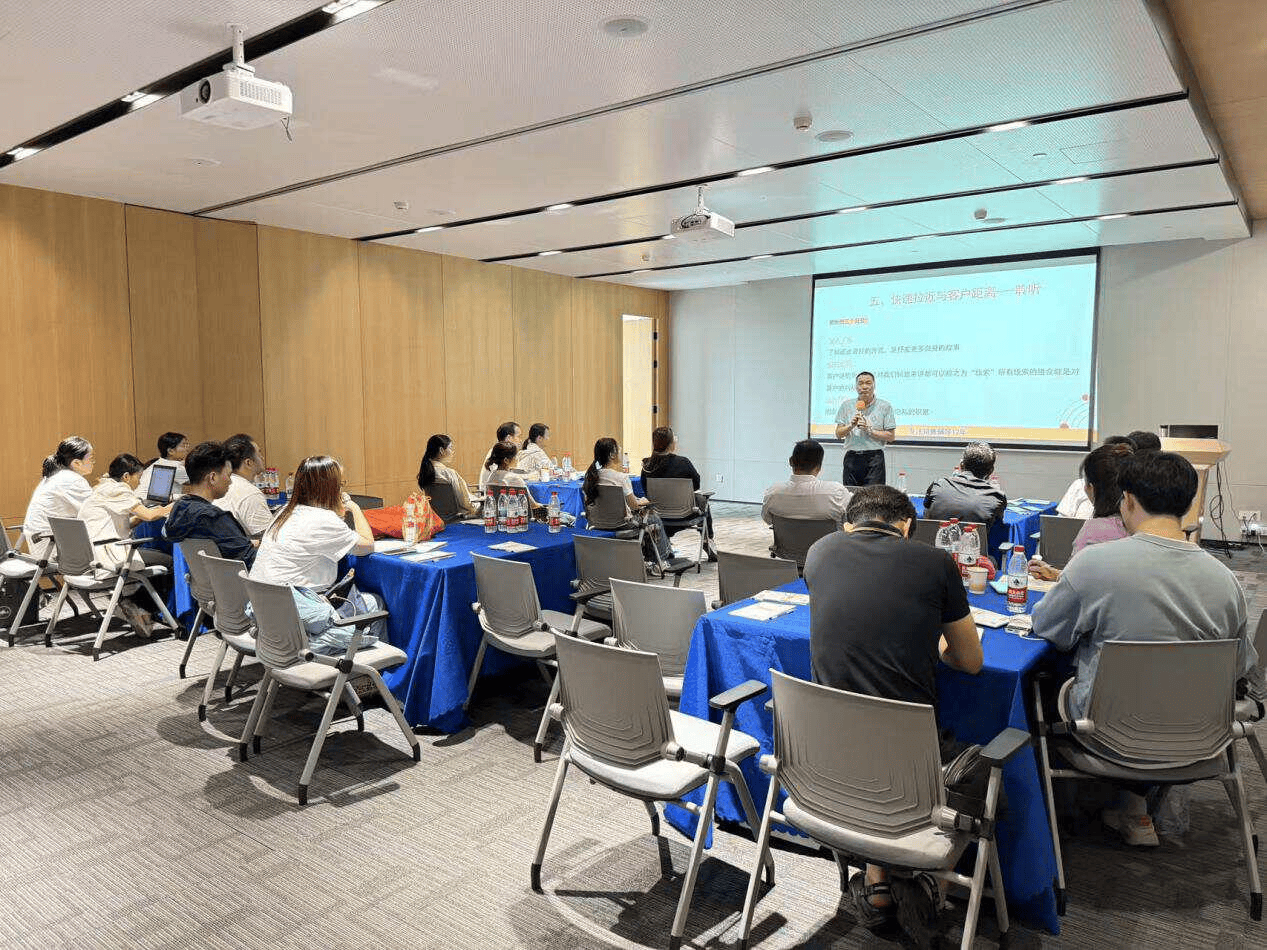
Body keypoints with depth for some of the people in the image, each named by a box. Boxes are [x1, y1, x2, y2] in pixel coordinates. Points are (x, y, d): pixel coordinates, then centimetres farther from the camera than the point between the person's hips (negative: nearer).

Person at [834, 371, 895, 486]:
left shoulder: (884, 406, 4)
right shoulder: (847, 405, 11)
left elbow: (891, 437, 0)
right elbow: (838, 434, 8)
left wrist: (869, 429, -10)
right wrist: (851, 425, -10)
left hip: (874, 458, -2)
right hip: (852, 458, 2)